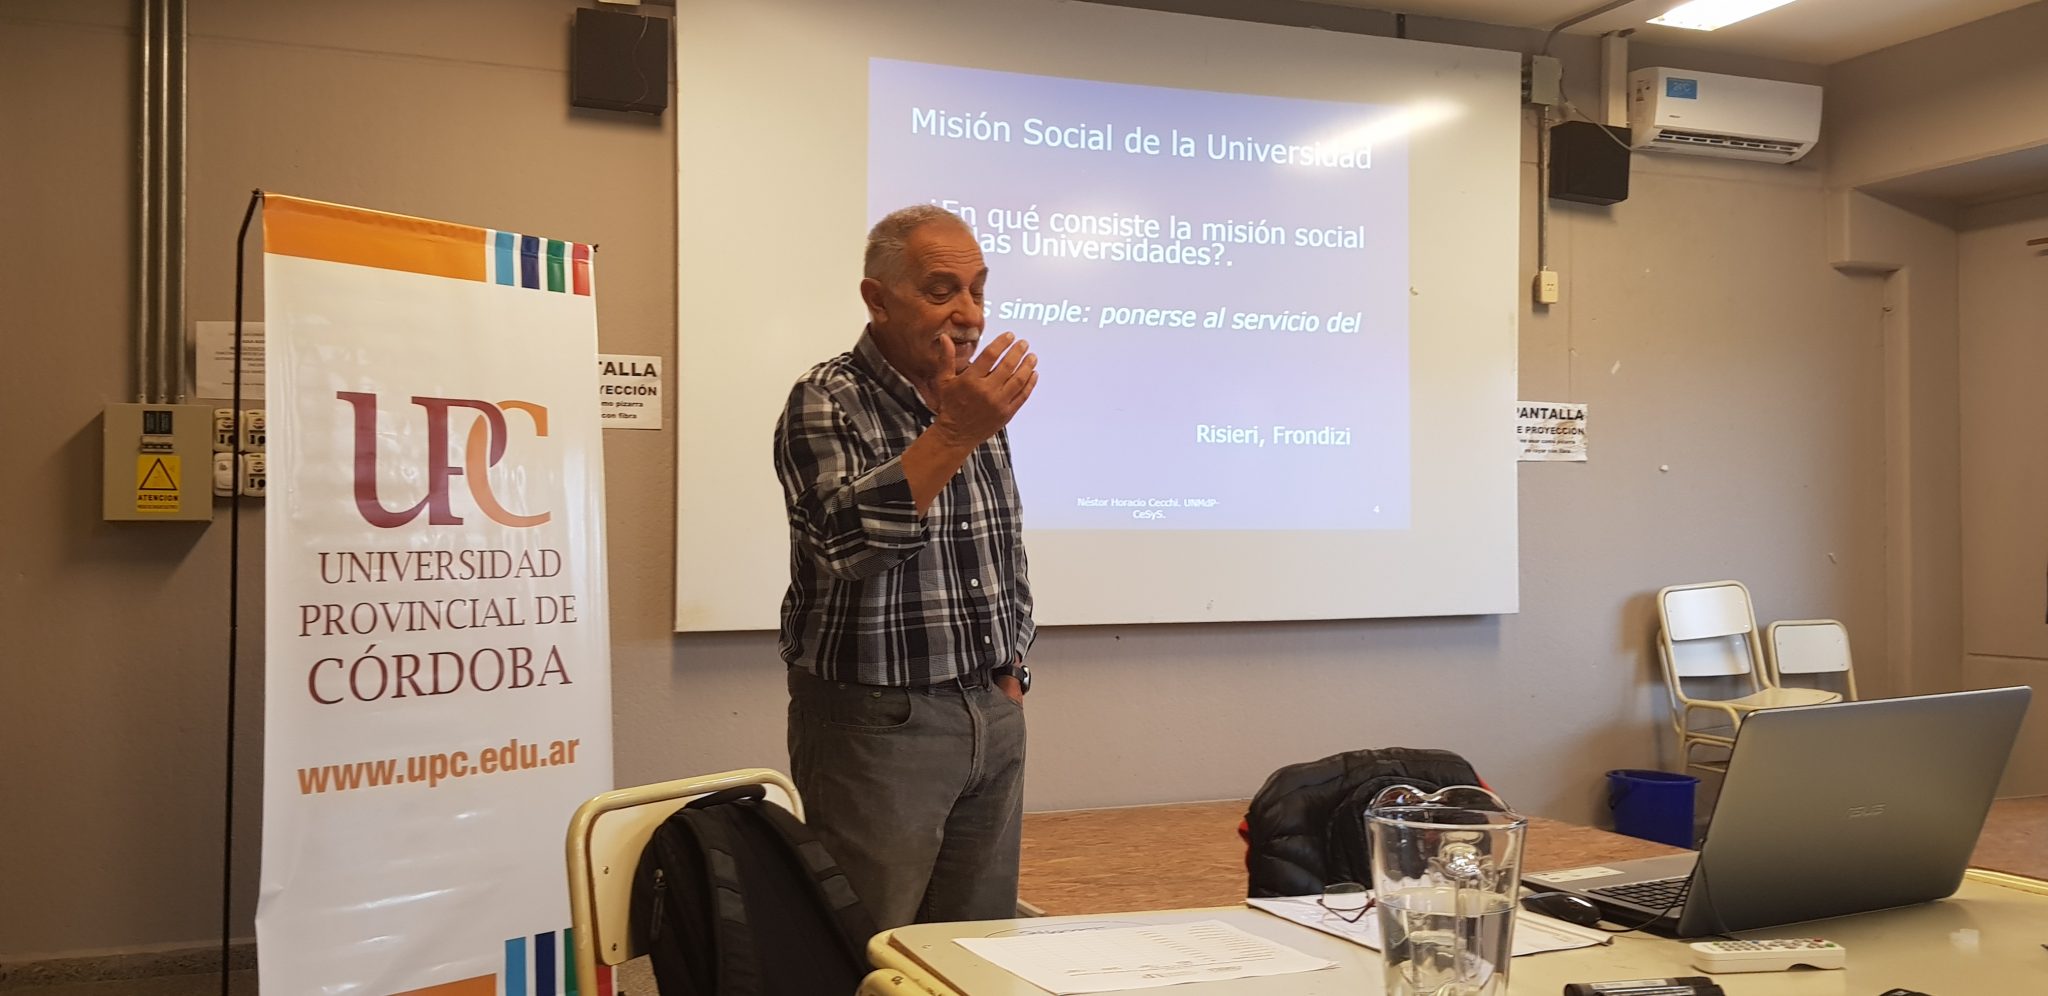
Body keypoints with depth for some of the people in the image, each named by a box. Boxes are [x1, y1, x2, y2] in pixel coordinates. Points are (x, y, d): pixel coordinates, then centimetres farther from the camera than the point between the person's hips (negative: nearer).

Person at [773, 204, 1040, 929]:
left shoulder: (976, 401, 12)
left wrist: (1011, 670, 13)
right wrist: (952, 433, -28)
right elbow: (844, 538, -26)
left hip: (993, 717, 6)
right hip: (877, 725, -6)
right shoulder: (827, 402, -8)